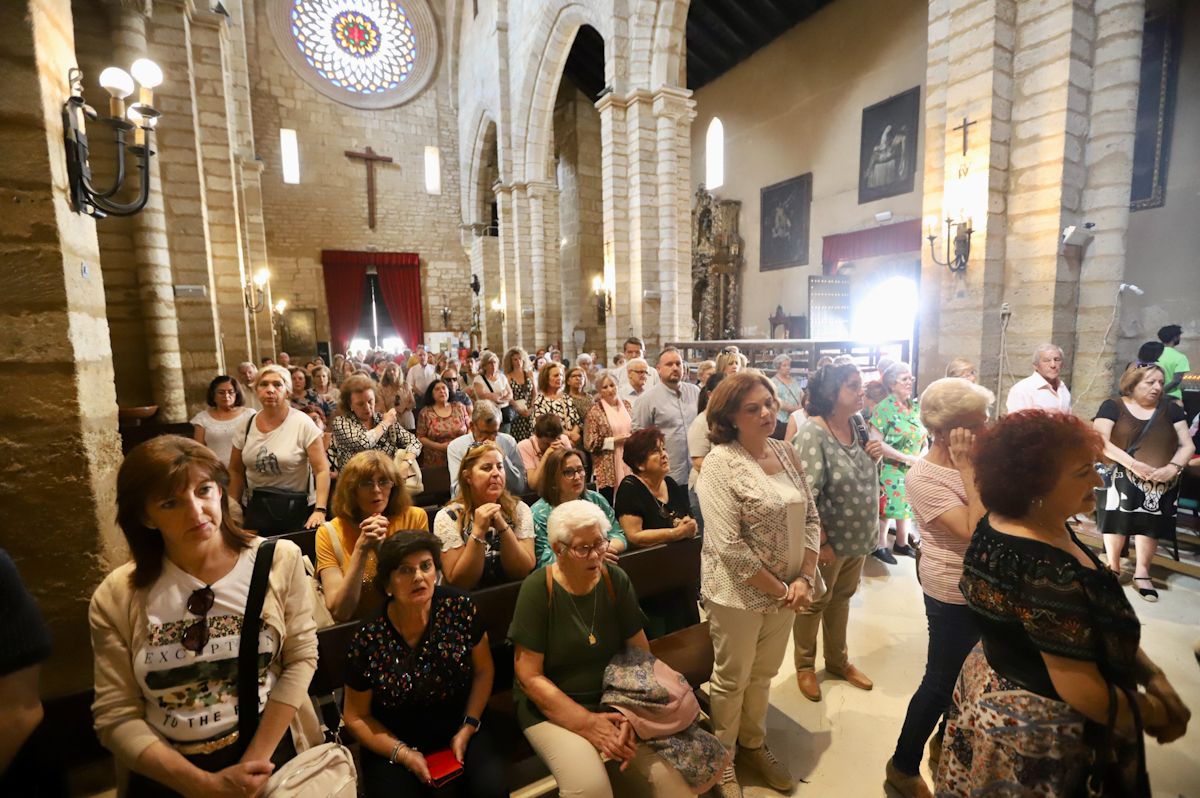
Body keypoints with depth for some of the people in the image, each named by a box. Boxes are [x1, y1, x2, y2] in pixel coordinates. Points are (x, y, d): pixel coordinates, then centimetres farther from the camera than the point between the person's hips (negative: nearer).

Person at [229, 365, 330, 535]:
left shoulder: (303, 424, -12)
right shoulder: (247, 425, 1)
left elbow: (322, 470, -15)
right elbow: (235, 471, 11)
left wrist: (320, 510, -24)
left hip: (298, 510, -3)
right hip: (257, 509, 4)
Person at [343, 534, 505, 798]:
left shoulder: (460, 608, -15)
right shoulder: (367, 641, -16)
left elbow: (484, 670, -1)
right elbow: (357, 717, -3)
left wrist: (468, 729, -9)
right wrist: (404, 754, -12)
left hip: (458, 729, 0)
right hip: (393, 742, 0)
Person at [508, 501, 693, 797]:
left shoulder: (616, 580, -5)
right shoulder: (537, 589, -15)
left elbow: (640, 652, -1)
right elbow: (530, 676, -13)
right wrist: (588, 724, -17)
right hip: (552, 707, -3)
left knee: (670, 773, -15)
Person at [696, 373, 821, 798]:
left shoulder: (787, 453, 0)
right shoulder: (720, 463, -20)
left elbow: (811, 517, 4)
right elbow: (728, 546, -23)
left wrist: (804, 578, -7)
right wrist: (779, 590, -15)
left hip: (786, 590, 6)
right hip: (740, 594, -6)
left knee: (763, 674, 24)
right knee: (731, 679, 15)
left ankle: (753, 744, 48)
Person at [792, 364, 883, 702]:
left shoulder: (858, 426, 0)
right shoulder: (813, 433, -23)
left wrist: (874, 457, -7)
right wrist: (821, 542, -22)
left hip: (857, 535, 7)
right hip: (828, 538, -7)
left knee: (842, 598, 23)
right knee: (814, 602, 13)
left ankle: (837, 660, 44)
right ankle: (805, 666, 34)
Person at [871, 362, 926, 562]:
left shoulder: (916, 407, 6)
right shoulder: (884, 408, -14)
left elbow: (922, 437, 14)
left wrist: (921, 458, -5)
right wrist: (906, 458, -20)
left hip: (913, 470, 6)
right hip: (890, 470, -6)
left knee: (906, 506, 15)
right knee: (886, 507, 0)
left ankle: (902, 543, 30)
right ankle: (880, 546, 14)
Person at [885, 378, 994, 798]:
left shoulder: (978, 458, 0)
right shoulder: (924, 477, -22)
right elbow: (974, 530, -29)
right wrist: (967, 468, -27)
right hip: (953, 595, -7)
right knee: (941, 682, 6)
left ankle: (946, 744, 48)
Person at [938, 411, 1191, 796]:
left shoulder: (1006, 522, -8)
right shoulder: (1044, 572, -34)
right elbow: (1086, 696, -26)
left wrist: (1153, 675, -2)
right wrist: (1160, 714, -8)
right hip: (1036, 734, -8)